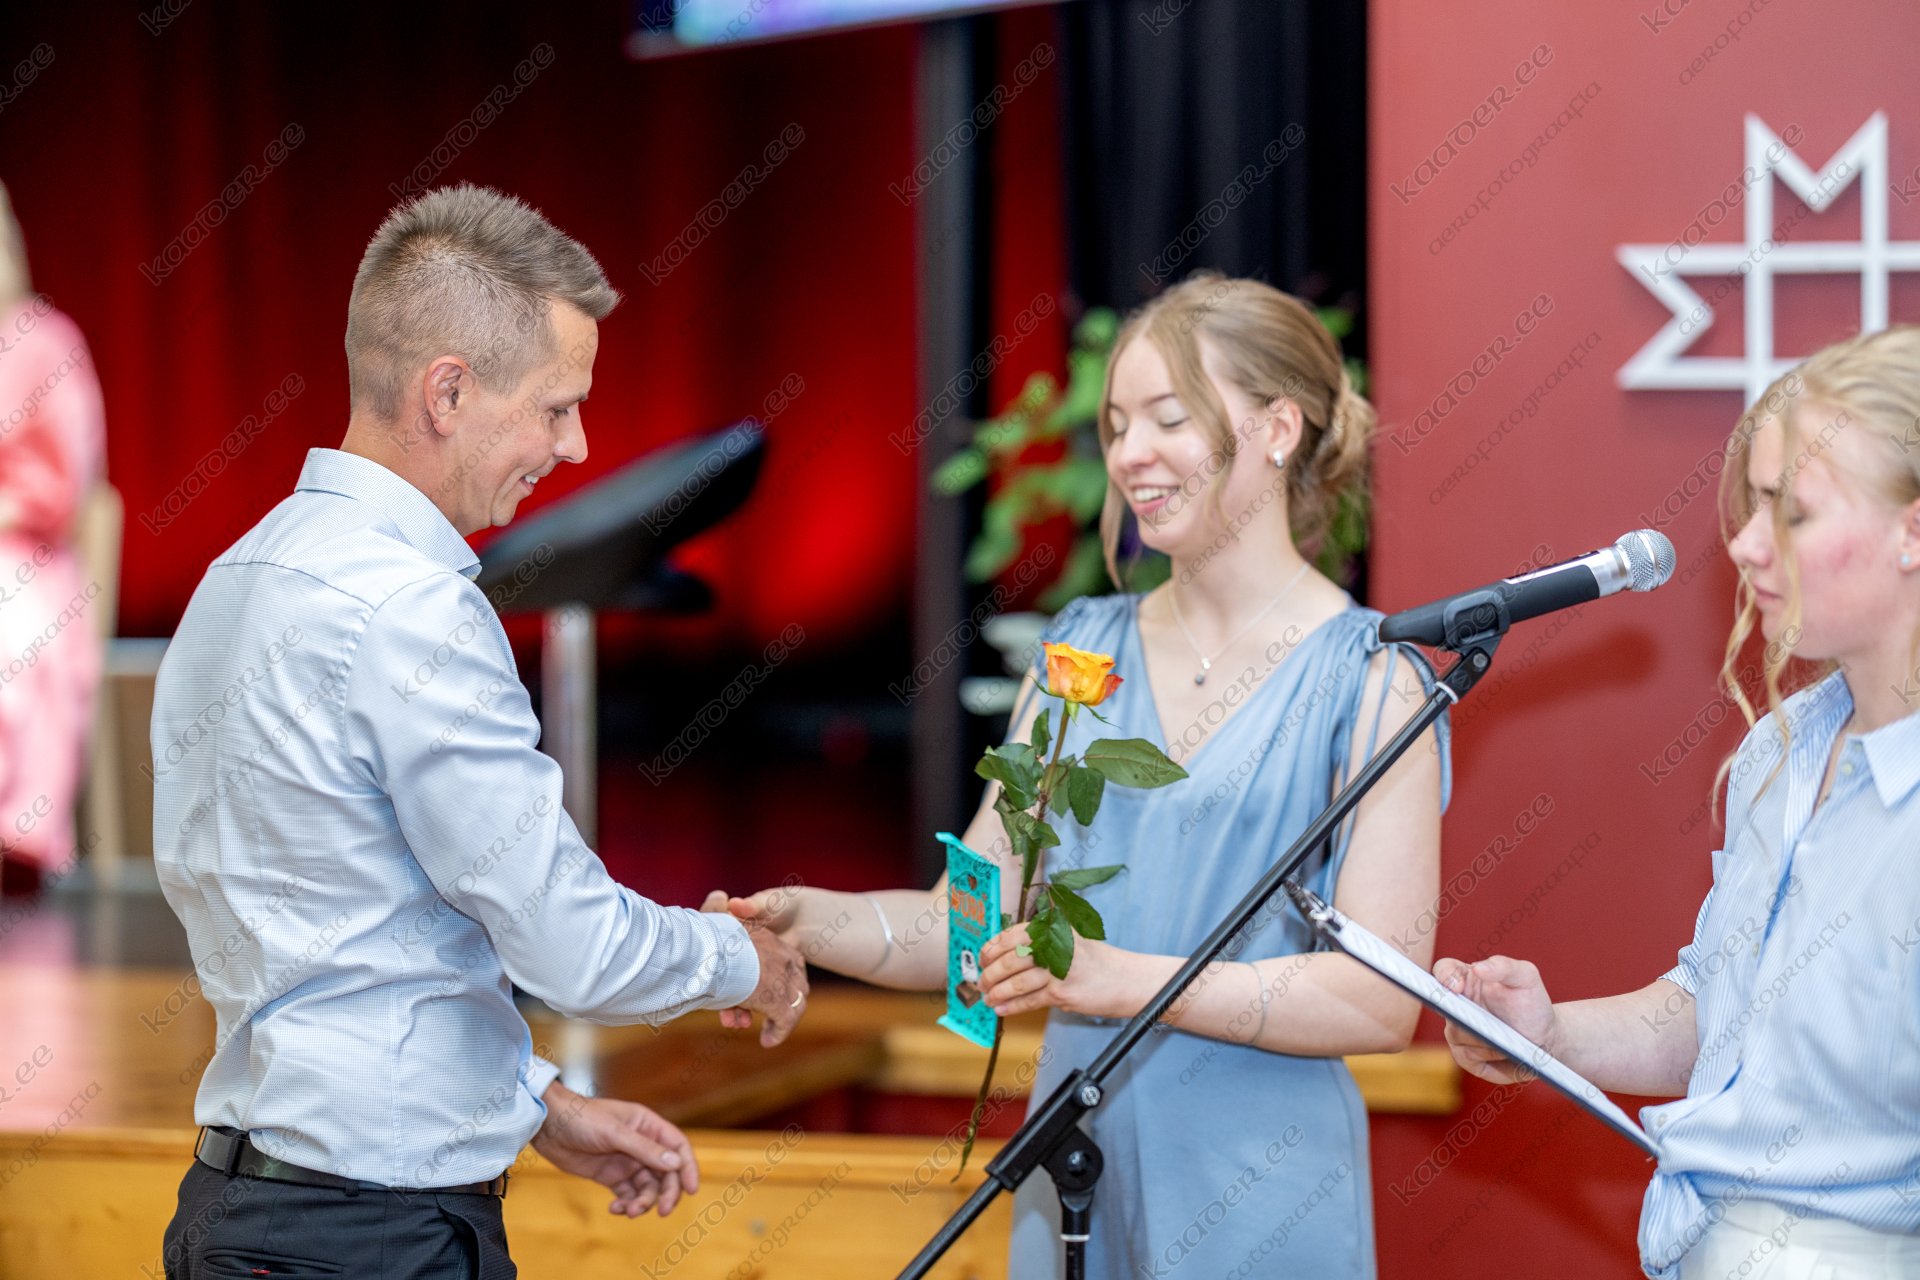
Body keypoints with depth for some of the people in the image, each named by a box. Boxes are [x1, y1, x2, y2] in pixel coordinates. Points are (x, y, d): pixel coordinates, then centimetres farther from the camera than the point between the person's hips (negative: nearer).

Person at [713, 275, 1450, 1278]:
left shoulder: (1369, 679, -7)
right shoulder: (1082, 651, 10)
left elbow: (1382, 998, -14)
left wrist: (1126, 977, -22)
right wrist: (807, 921, -9)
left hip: (1257, 1200, -5)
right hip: (1073, 1181, 5)